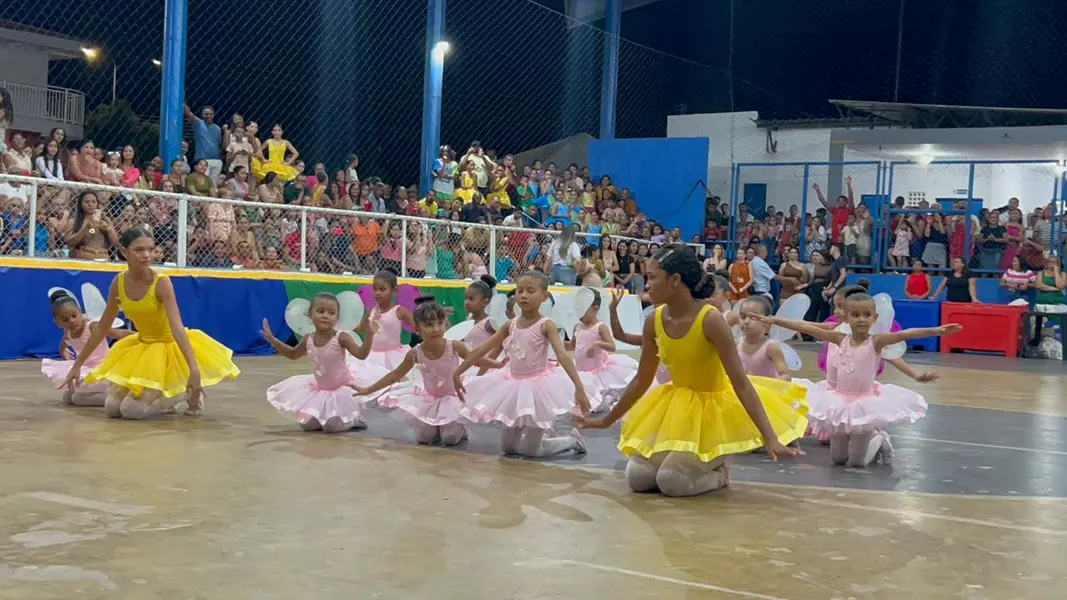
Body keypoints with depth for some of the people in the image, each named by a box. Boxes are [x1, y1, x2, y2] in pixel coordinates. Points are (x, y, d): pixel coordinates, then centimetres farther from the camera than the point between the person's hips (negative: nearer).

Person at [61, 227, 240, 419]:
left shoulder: (162, 283, -25)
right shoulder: (118, 282, -9)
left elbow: (177, 327, -34)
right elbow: (102, 328, 2)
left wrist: (194, 370, -44)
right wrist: (77, 365, 5)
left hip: (170, 347, -6)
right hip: (141, 347, 6)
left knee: (131, 410, -15)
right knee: (112, 408, 0)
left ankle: (185, 392, 6)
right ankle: (161, 396, 22)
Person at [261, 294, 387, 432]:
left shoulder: (341, 338, -24)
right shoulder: (308, 341, -8)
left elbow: (361, 354, -32)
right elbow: (293, 355, 11)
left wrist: (369, 334, -45)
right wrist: (272, 339, 4)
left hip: (343, 388, -5)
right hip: (319, 390, 5)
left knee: (333, 426, -11)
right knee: (307, 424, 4)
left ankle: (354, 419, 18)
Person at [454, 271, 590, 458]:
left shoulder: (546, 325, -14)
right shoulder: (510, 325, 2)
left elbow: (563, 356, -26)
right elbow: (481, 350, 5)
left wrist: (579, 388, -38)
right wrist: (457, 373, 5)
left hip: (537, 386, -6)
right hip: (514, 386, 6)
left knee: (531, 450, 0)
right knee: (508, 447, 13)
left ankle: (572, 439, 23)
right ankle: (539, 435, 40)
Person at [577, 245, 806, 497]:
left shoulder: (710, 320, -26)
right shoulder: (654, 322, -7)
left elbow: (741, 384, -26)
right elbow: (641, 380, 7)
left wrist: (770, 439, -31)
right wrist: (606, 421, 14)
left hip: (714, 407, -6)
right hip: (677, 406, 6)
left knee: (671, 482, -22)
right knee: (637, 478, -7)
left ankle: (718, 473, 8)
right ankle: (701, 464, 17)